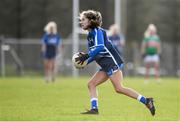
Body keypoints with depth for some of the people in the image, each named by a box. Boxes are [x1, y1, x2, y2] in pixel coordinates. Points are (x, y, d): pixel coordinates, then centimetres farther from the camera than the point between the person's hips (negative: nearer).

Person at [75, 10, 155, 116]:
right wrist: (85, 61, 6)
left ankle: (146, 101, -14)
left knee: (119, 88, -15)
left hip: (112, 62, -10)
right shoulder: (90, 35, 19)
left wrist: (86, 56, -26)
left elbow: (100, 47, -26)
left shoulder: (97, 31, -9)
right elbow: (95, 53, 22)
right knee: (91, 84, 3)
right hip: (106, 66, 10)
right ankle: (94, 109, -2)